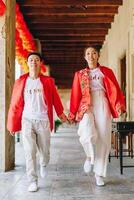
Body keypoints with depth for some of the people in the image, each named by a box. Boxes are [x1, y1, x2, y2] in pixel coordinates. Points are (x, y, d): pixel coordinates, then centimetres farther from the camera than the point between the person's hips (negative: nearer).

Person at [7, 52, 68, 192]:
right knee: (29, 152, -3)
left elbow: (55, 99, 9)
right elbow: (15, 103, 3)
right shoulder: (21, 81, 2)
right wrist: (12, 124, 4)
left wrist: (61, 115, 17)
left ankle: (44, 165, 45)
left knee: (44, 150, 11)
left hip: (43, 120, 1)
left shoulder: (47, 81, 3)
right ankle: (33, 181, 8)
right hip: (27, 120, 0)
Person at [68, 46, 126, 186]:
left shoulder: (106, 72, 11)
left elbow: (114, 90, 0)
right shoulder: (80, 74, 13)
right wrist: (73, 114, 5)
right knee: (88, 135, -25)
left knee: (103, 139, -1)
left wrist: (119, 105, -16)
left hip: (102, 106, 1)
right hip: (86, 106, 0)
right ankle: (90, 156, 7)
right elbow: (75, 95, 9)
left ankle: (99, 173, 13)